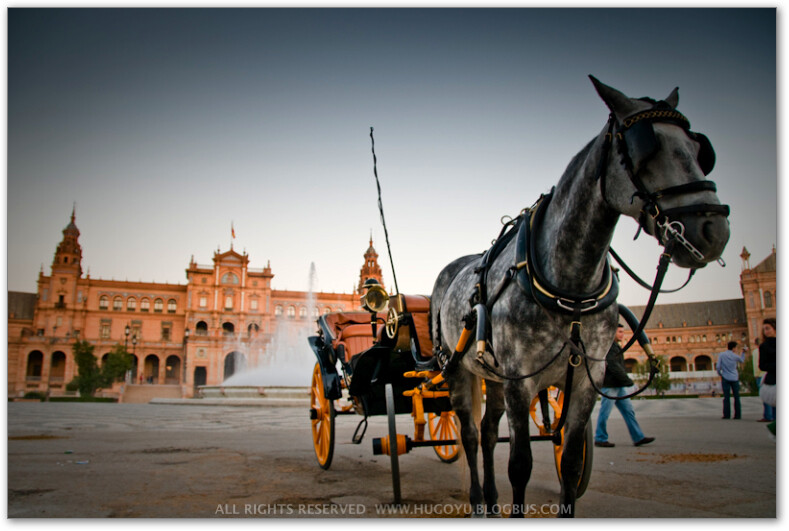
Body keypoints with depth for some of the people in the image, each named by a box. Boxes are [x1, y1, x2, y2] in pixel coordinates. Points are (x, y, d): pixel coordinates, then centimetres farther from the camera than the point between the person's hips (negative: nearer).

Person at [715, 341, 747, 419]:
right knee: (736, 397, 6)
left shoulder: (721, 354, -5)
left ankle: (727, 415, -3)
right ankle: (737, 415, 5)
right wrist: (743, 352, 30)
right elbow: (742, 361, 22)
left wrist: (719, 374, 8)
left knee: (726, 397, 0)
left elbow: (718, 367, -9)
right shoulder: (735, 356, -1)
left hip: (725, 378, -1)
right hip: (735, 378, 1)